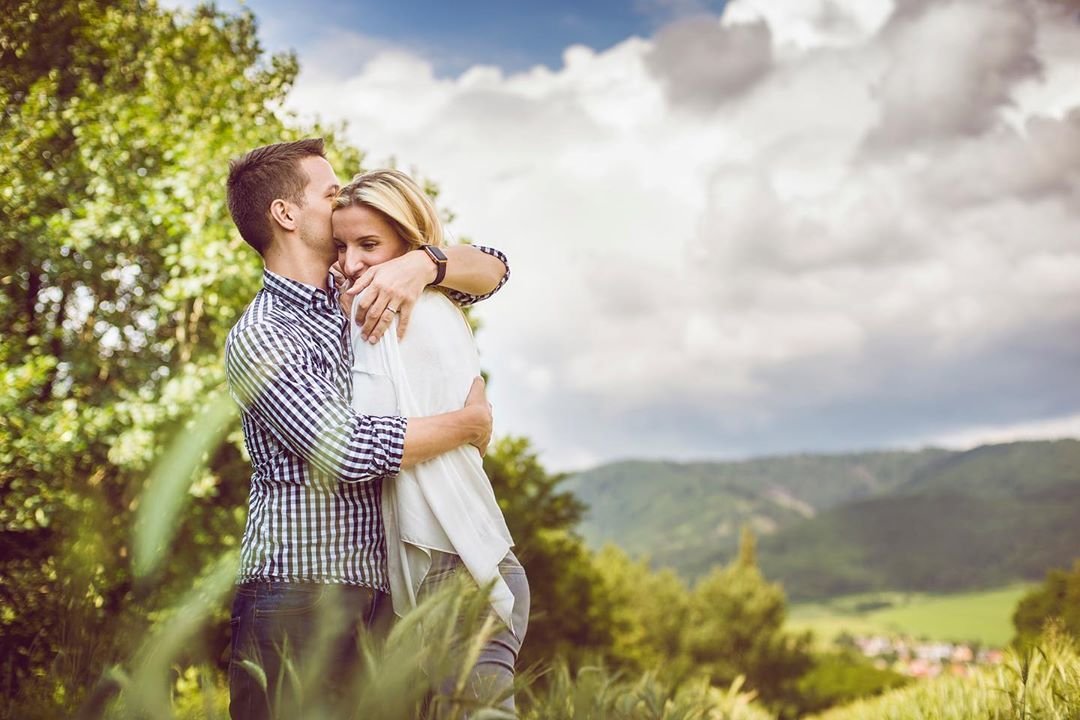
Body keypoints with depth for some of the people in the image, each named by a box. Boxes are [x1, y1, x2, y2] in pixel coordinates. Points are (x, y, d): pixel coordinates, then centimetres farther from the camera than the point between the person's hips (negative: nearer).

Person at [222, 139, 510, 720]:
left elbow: (492, 270, 14)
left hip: (381, 594, 6)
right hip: (298, 597, -6)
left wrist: (422, 263, -7)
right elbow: (349, 449, -18)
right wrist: (473, 421, -7)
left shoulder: (363, 299, 16)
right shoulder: (257, 339, -7)